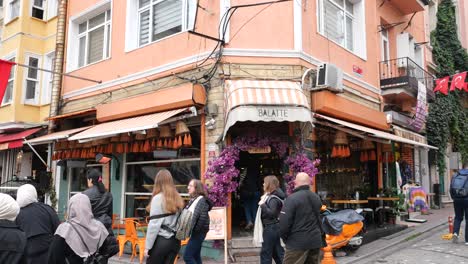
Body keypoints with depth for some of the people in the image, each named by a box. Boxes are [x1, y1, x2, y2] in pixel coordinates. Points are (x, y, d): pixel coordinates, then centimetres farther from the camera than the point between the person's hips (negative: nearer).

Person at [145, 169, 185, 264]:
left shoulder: (158, 198, -10)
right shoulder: (178, 198, 8)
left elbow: (154, 224, -13)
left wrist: (148, 246, -8)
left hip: (161, 241, -5)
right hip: (175, 240, 5)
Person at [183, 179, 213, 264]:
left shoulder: (202, 200, -14)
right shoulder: (193, 200, 12)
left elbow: (203, 217, -25)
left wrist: (195, 230, -20)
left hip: (198, 232, -9)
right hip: (194, 232, 9)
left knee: (187, 256, -9)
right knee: (195, 256, 14)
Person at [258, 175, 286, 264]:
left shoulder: (273, 198, -20)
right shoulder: (271, 196, 8)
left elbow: (271, 213, -28)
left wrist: (262, 204, -24)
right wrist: (264, 200, 6)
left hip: (271, 228, -10)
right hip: (274, 227, 10)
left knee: (265, 253, -1)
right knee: (277, 251, 17)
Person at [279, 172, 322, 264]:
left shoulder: (292, 198, -16)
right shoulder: (317, 198, 9)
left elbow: (284, 223, -17)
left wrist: (285, 238, -2)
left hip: (298, 243, -7)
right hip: (315, 240, 7)